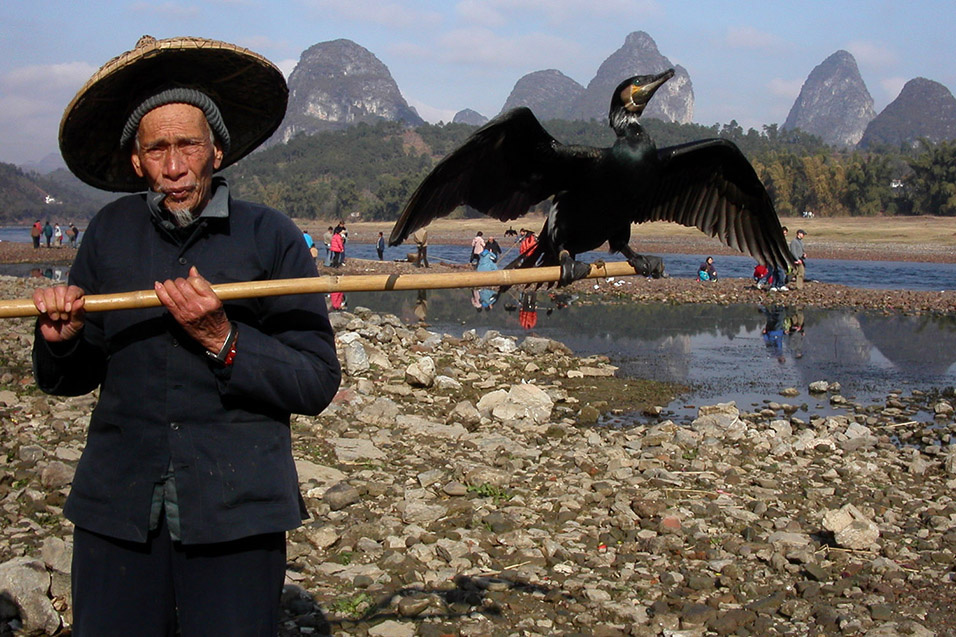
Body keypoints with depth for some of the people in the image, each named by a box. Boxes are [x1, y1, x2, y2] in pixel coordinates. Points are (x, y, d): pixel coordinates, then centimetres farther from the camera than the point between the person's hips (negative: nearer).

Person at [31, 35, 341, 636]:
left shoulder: (271, 238, -4)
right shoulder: (110, 233, 6)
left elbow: (319, 383, -7)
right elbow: (66, 381, 14)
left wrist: (222, 342, -19)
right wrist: (61, 340, -8)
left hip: (236, 514, -2)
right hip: (117, 509, 3)